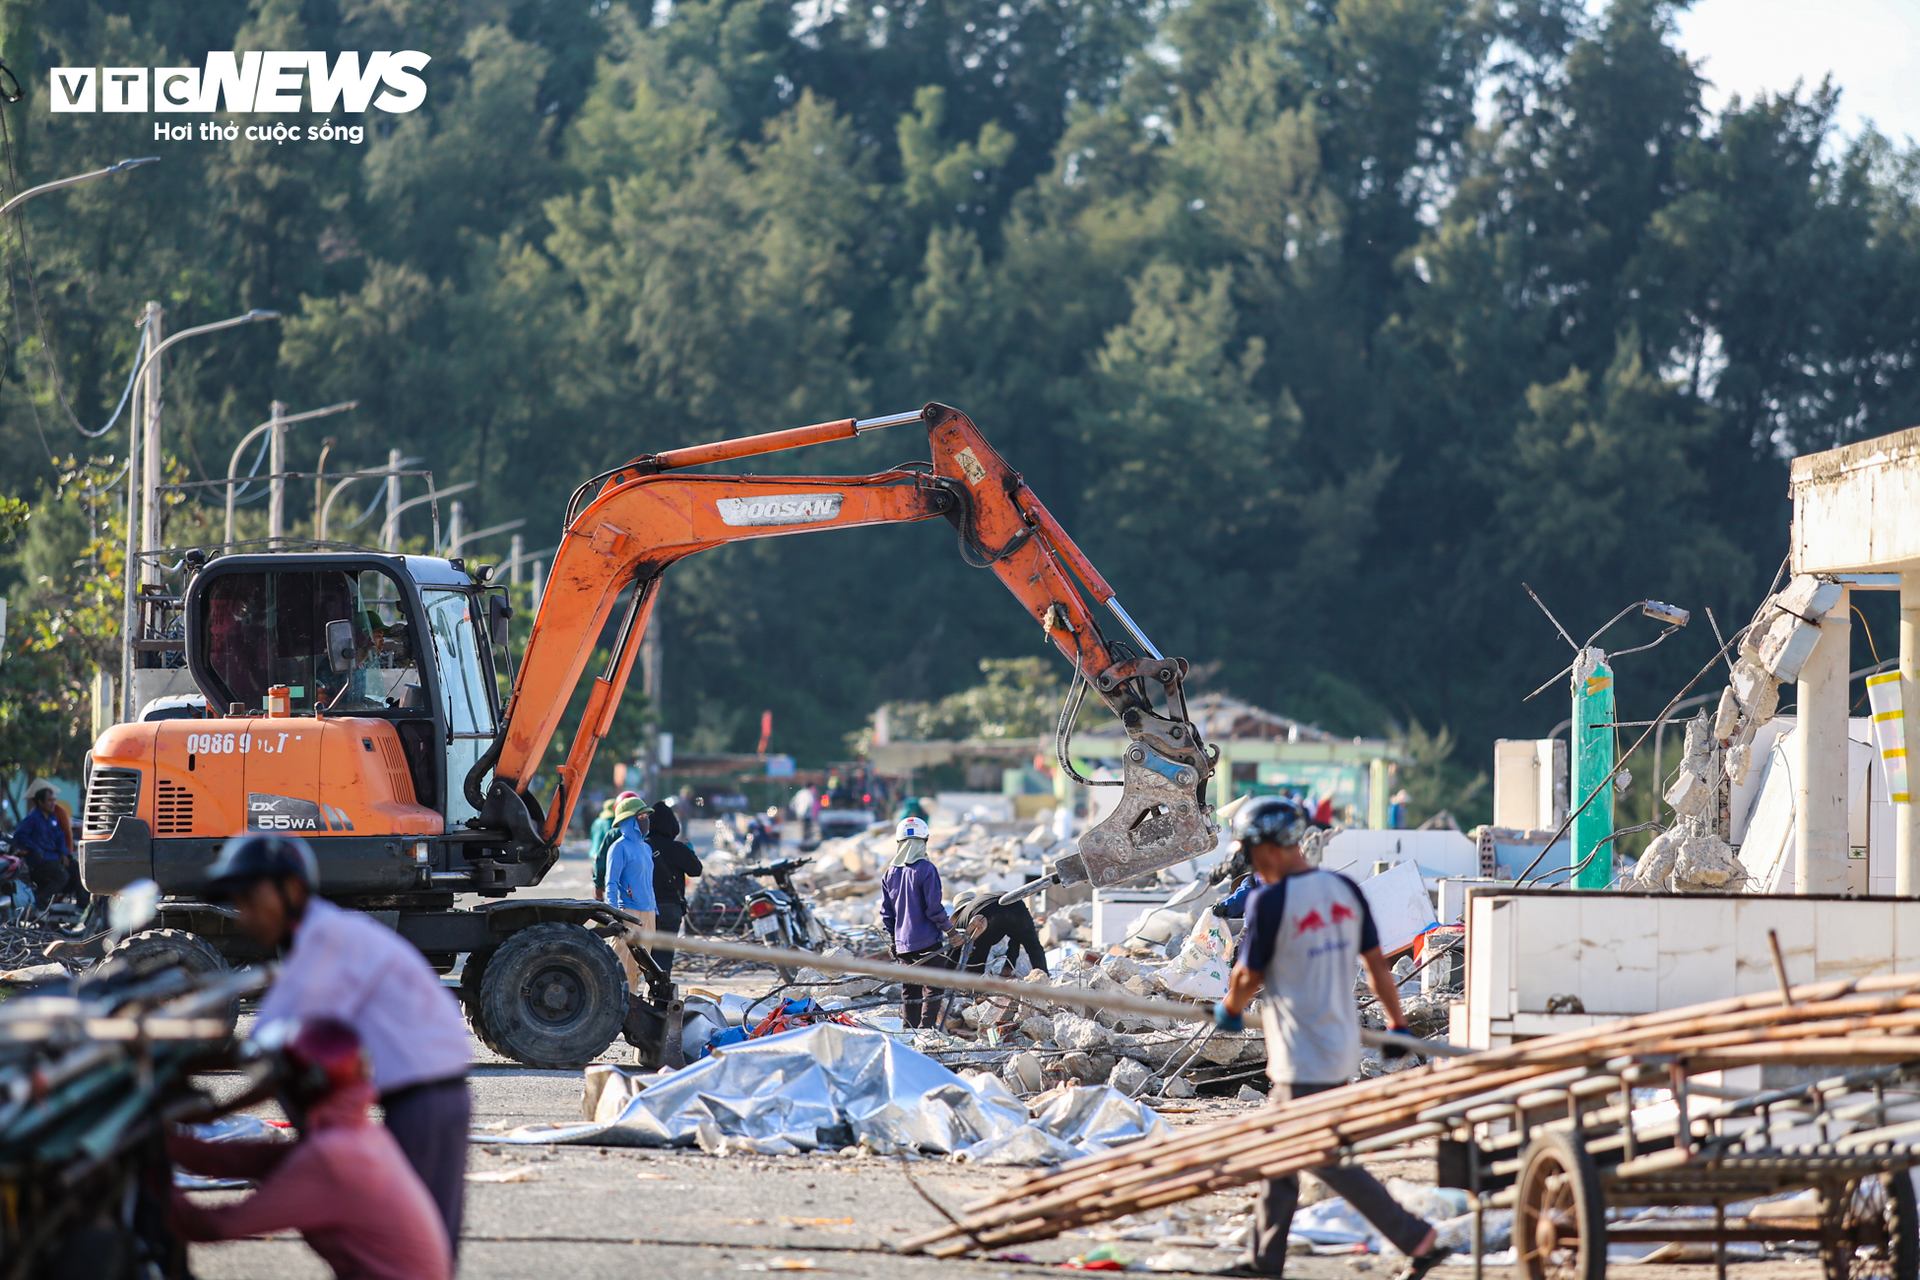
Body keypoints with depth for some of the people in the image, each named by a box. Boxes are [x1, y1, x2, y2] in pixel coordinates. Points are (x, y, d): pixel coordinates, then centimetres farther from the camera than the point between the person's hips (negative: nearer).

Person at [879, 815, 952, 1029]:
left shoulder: (891, 872, 5)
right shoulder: (926, 869, -13)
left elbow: (886, 912, 10)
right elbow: (934, 908, -14)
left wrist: (892, 939, 20)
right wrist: (951, 931, -3)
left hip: (902, 944, 6)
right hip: (927, 942, -6)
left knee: (910, 990, 14)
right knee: (932, 989, -2)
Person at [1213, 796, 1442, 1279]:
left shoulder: (1269, 900, -17)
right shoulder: (1344, 890, 4)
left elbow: (1249, 975, -8)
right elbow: (1376, 962, 9)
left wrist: (1230, 1008, 13)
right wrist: (1397, 1025, 18)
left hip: (1303, 1056, -8)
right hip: (1342, 1047, 8)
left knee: (1326, 1159, -3)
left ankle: (1416, 1238, -6)